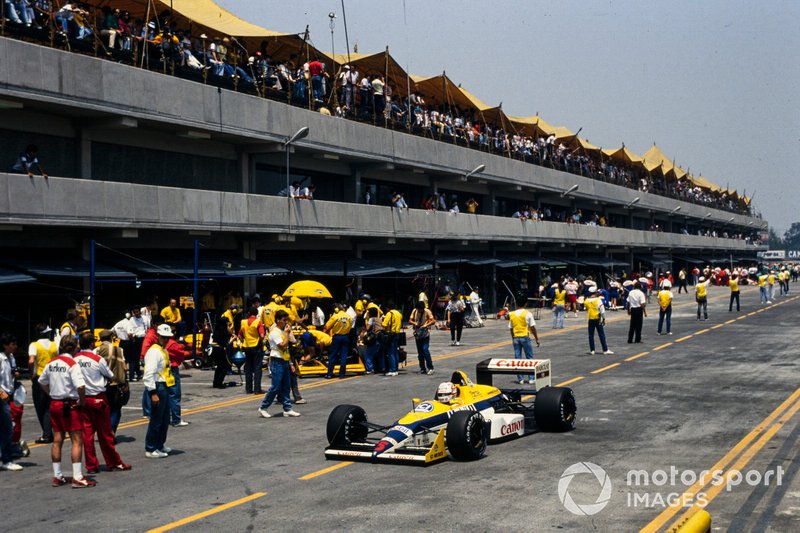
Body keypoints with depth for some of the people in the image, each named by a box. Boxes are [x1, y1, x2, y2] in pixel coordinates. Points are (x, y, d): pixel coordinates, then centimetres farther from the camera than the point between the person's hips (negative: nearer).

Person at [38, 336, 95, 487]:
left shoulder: (51, 363, 7)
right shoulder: (72, 364, -15)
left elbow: (42, 382, 18)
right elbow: (80, 386, -26)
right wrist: (82, 401, -11)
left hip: (54, 404, 7)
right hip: (69, 405, -7)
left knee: (57, 440, 13)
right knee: (77, 441, -3)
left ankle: (57, 476, 18)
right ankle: (77, 477, -6)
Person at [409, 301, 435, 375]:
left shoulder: (427, 311, -9)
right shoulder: (414, 311, 2)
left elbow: (433, 321, -13)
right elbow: (410, 320, 4)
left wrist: (426, 325, -27)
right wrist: (415, 323, -16)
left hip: (425, 334, -5)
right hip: (417, 334, 5)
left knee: (425, 350, -16)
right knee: (420, 352, 9)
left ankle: (430, 367, -9)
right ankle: (422, 368, 17)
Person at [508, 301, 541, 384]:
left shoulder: (512, 314, 5)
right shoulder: (527, 314, -7)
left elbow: (511, 328, 8)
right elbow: (532, 327, -6)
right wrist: (537, 339, 1)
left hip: (516, 338, 3)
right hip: (525, 337, -3)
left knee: (517, 358, 7)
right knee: (529, 358, 6)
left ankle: (520, 379, 8)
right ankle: (531, 378, 5)